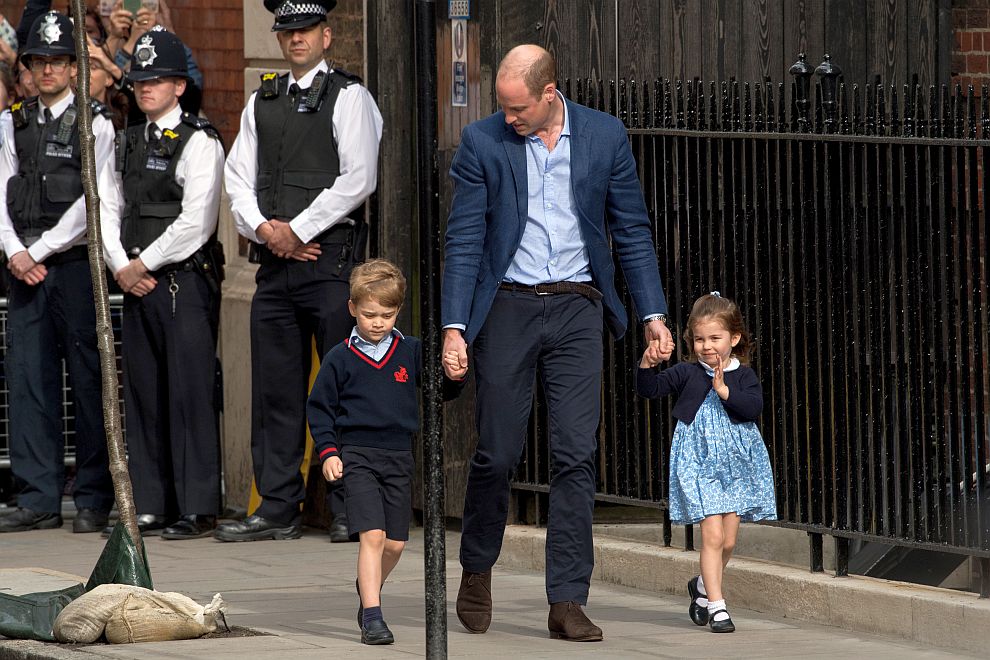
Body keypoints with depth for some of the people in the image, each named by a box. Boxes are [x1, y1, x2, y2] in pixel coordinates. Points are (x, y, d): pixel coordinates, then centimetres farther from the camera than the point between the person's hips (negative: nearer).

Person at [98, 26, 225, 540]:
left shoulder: (198, 142, -7)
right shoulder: (129, 142, 17)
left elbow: (195, 221, -14)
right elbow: (108, 208, 16)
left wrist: (144, 263, -9)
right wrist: (121, 267, 0)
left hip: (184, 281, -7)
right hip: (136, 284, 7)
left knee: (189, 393, -7)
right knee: (142, 394, 7)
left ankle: (198, 510, -6)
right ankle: (150, 505, 12)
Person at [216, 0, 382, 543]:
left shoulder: (348, 97, -1)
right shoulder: (261, 102, 17)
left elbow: (357, 178, -10)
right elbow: (239, 177, 14)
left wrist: (298, 229, -10)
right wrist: (264, 228, -4)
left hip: (330, 259, -6)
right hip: (275, 258, 6)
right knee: (275, 390, 5)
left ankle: (351, 511, -1)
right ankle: (277, 509, 9)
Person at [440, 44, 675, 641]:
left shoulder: (605, 136, 1)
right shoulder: (482, 142, -2)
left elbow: (631, 228, 7)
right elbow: (464, 240, -2)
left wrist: (653, 313, 3)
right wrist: (454, 327, -9)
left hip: (578, 307, 1)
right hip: (508, 306, -1)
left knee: (576, 455, -5)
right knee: (498, 454, 2)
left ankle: (568, 601, -3)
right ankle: (477, 571, 26)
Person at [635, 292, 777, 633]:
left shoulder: (743, 375, 3)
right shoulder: (687, 373, 2)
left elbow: (754, 407, -12)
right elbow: (650, 388, -5)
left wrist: (724, 390, -22)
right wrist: (647, 365, -23)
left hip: (737, 463, 2)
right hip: (698, 462, -2)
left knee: (729, 540, 7)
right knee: (713, 534, -12)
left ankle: (702, 585, 34)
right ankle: (715, 605, -7)